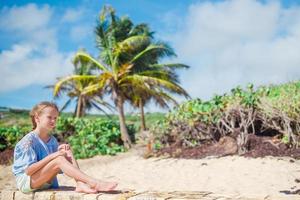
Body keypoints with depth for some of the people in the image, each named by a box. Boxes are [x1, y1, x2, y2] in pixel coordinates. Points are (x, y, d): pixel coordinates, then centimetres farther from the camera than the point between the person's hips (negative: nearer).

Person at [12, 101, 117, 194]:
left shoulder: (52, 140, 7)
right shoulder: (29, 140, -14)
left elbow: (60, 169, 4)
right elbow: (28, 170, -23)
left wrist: (63, 152, -15)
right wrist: (53, 156, -25)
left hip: (46, 183, 7)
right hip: (25, 182, -7)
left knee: (67, 152, -12)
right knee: (59, 159, -30)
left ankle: (80, 184, -30)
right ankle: (94, 183, -39)